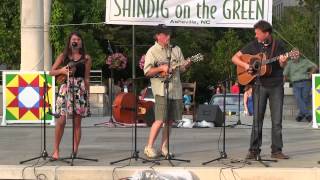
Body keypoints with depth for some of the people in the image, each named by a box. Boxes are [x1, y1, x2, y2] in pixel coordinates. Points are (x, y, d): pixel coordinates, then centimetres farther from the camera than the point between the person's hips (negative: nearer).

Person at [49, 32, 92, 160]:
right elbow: (51, 72, 8)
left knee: (77, 121, 1)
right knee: (61, 120, -9)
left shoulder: (86, 58, 8)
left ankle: (75, 150, 6)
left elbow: (86, 78, 9)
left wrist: (87, 92, 6)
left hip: (80, 89, 0)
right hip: (65, 88, 0)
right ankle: (56, 150, -3)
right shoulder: (63, 56, 9)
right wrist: (61, 70, -10)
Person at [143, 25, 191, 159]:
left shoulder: (176, 49, 14)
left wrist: (187, 64, -7)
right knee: (160, 120, -13)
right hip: (161, 89, -5)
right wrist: (161, 68, -18)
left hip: (176, 89, 6)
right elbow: (147, 72, -7)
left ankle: (164, 147, 17)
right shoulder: (152, 51, -1)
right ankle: (149, 147, -2)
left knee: (170, 120, 7)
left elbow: (182, 67, 14)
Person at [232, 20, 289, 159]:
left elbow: (282, 65, -1)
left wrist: (283, 62, -24)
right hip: (259, 85, 0)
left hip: (276, 85, 0)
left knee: (277, 120, 0)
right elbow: (235, 58, 5)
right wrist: (245, 65, -12)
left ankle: (276, 150, 7)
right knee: (257, 119, -1)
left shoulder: (278, 45, 2)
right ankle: (254, 150, 4)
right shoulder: (253, 45, 3)